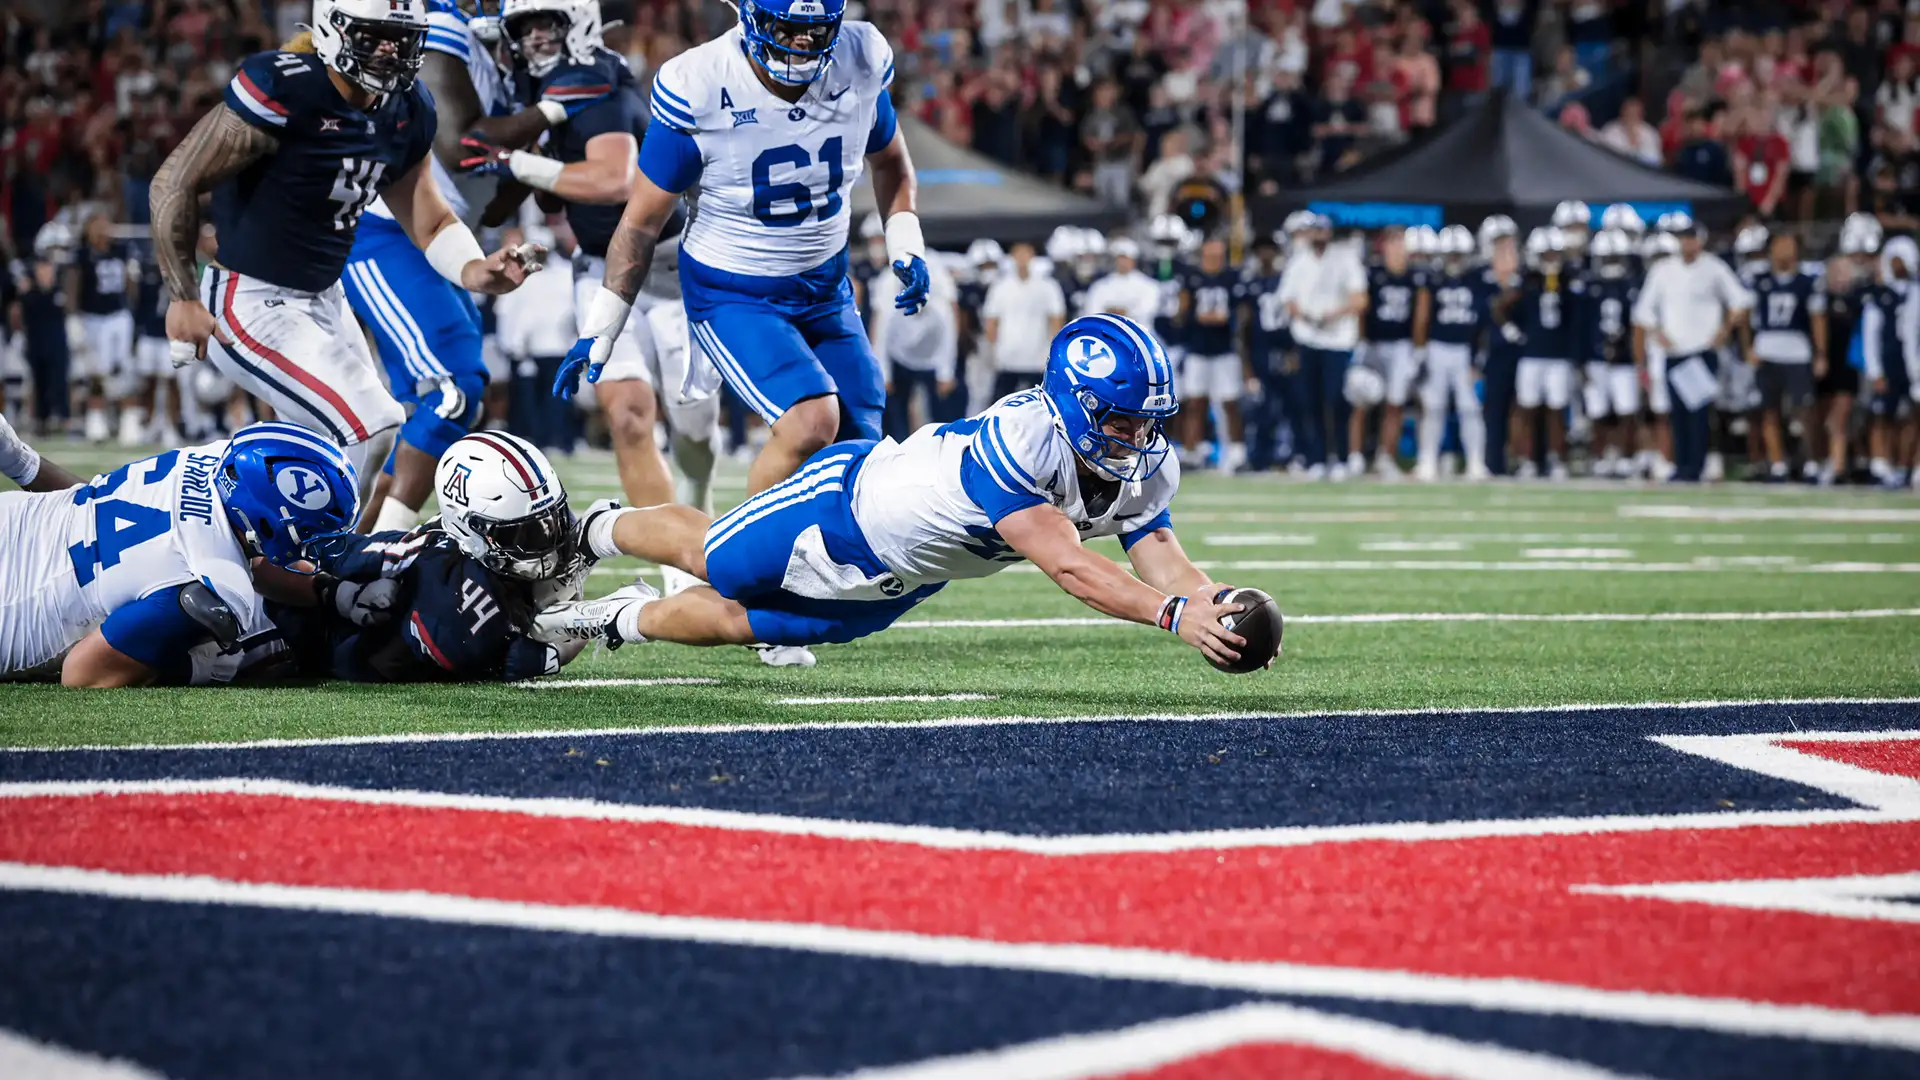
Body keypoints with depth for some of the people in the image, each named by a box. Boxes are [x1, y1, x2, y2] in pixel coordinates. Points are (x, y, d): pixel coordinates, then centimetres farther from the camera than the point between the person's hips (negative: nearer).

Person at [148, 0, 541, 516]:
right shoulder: (283, 91, -23)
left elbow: (431, 224, 9)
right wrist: (183, 297, -14)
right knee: (370, 429, -16)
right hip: (252, 305, -9)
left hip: (324, 300, 9)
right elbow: (175, 182, -17)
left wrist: (474, 271, -13)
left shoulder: (407, 114, 1)